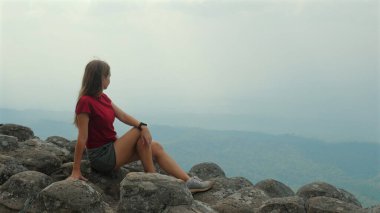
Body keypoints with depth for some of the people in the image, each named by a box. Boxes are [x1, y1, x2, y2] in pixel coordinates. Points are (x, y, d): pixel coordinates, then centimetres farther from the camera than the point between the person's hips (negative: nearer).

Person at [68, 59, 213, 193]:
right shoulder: (85, 102, -20)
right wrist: (76, 170, -21)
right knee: (139, 133, -14)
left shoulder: (103, 98, 9)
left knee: (156, 147, -2)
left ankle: (188, 181, -6)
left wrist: (142, 126, -20)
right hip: (101, 156, -9)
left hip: (112, 148, 9)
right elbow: (82, 138, -22)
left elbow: (123, 116, -1)